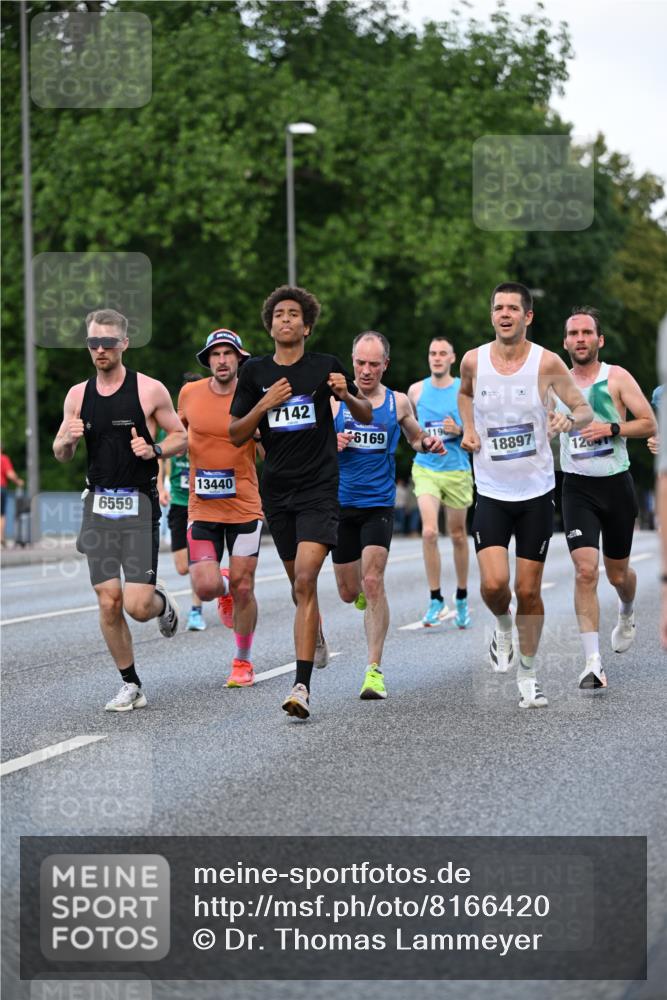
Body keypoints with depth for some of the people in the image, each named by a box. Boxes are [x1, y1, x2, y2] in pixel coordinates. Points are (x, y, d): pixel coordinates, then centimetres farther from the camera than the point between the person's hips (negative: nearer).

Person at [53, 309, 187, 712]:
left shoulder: (150, 390, -5)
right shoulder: (78, 395, 7)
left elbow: (181, 437, 4)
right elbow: (61, 455, 15)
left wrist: (154, 449, -16)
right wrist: (67, 440, -8)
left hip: (139, 505, -4)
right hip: (99, 504, 4)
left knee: (137, 606, -11)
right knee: (109, 603, -1)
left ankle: (163, 601, 26)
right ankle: (131, 685, 14)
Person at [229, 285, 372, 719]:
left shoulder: (327, 366, -1)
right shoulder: (255, 371, 5)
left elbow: (367, 415, 10)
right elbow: (236, 435, 5)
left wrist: (346, 395, -11)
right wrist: (264, 405, -12)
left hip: (319, 488, -4)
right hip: (277, 488, 4)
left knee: (305, 581, -18)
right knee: (298, 581, 17)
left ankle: (302, 686, -23)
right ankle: (317, 639, 50)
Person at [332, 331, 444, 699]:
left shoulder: (398, 402, 3)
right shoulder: (334, 400, 0)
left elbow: (416, 438, 20)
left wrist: (429, 444, -3)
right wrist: (331, 444, -17)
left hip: (379, 505, -1)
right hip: (340, 503, 1)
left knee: (372, 583, -16)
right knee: (349, 593, 9)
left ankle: (374, 669, -14)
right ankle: (364, 595, 49)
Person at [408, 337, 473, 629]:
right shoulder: (416, 390, 4)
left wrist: (459, 431, -16)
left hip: (457, 470, 0)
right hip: (425, 469, 0)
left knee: (458, 535, 9)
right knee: (429, 532, -17)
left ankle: (462, 599, 26)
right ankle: (436, 600, -10)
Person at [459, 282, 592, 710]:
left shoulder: (547, 362, -9)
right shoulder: (473, 361, -2)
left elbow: (586, 409, -2)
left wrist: (569, 420, -25)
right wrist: (468, 429, 4)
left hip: (536, 492, -1)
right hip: (491, 493, 1)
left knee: (528, 590, 2)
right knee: (493, 584, -15)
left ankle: (528, 674, 20)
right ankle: (502, 627, 20)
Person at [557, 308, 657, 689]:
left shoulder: (617, 378, -5)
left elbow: (649, 424, -6)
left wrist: (611, 429, -19)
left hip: (616, 484, -1)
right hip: (577, 488, 1)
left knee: (618, 573, 14)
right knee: (586, 571, -16)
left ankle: (627, 616, 51)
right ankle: (593, 662, -17)